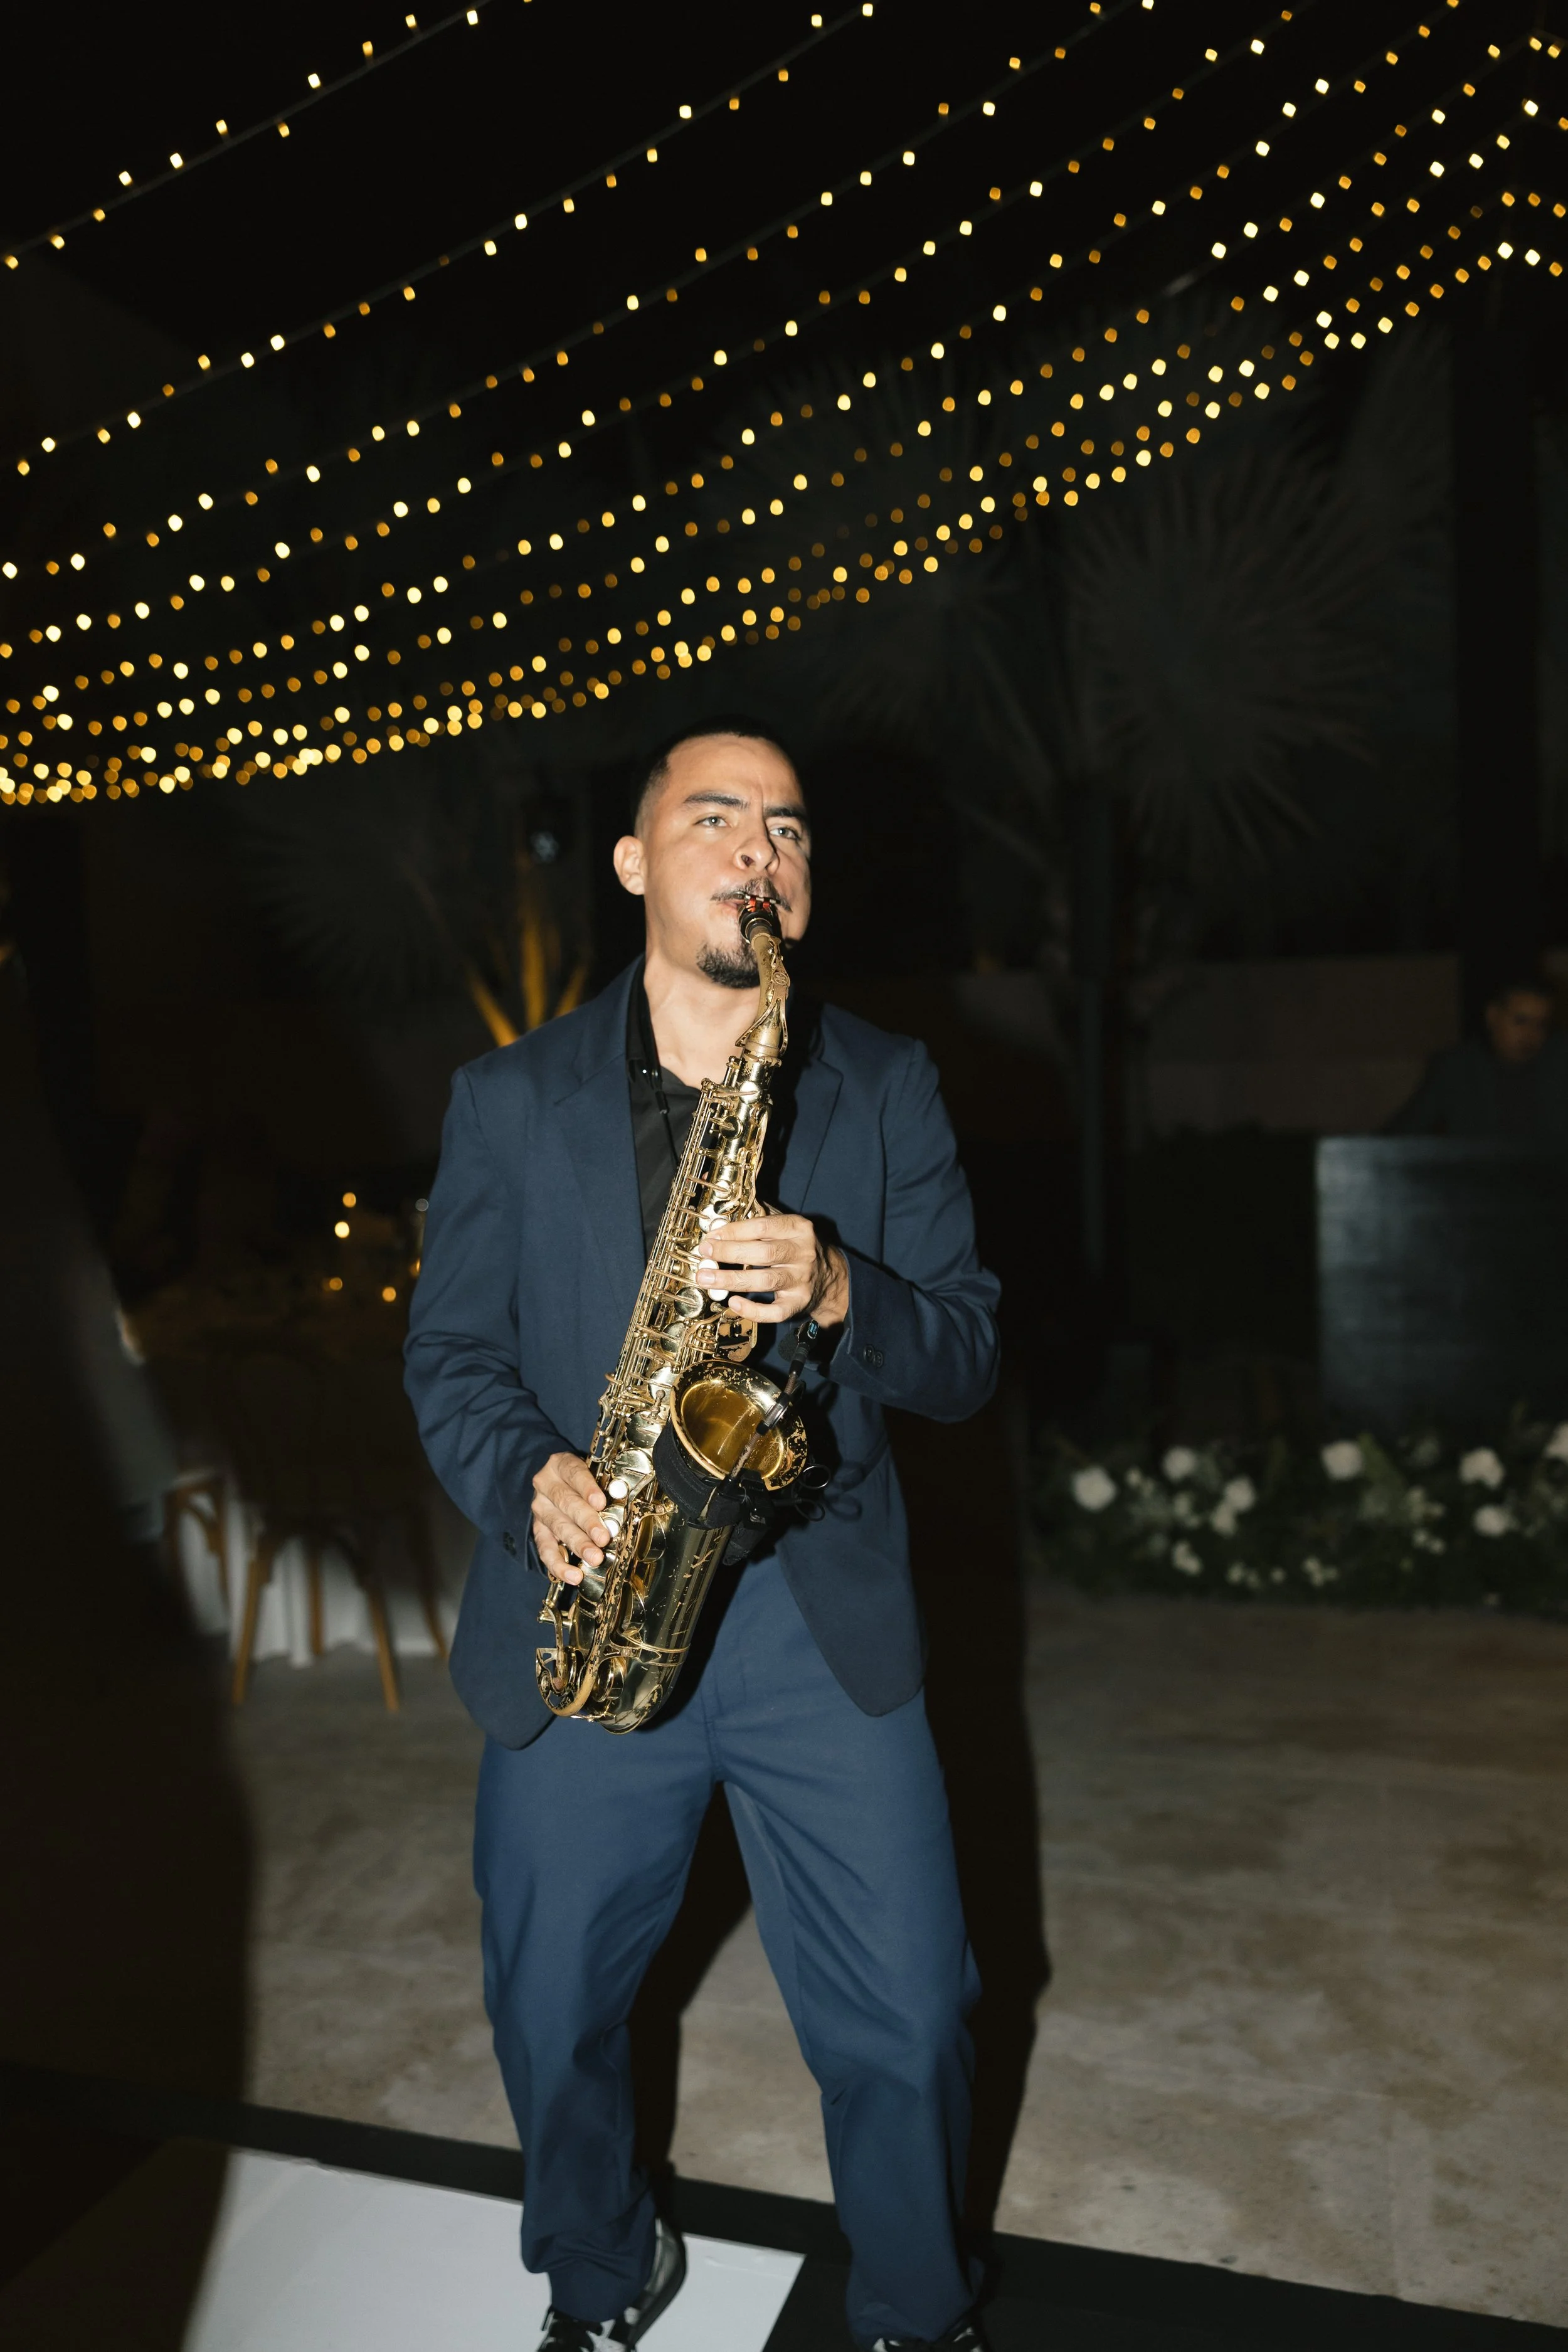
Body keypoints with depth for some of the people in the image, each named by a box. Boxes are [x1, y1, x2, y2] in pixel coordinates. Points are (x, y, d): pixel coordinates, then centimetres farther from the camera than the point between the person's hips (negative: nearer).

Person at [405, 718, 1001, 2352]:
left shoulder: (886, 1089, 3)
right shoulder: (509, 1099, 3)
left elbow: (965, 1361, 0)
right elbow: (449, 1351, 4)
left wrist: (840, 1292, -21)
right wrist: (529, 1480, -16)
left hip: (821, 1620, 0)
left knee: (908, 2023, 6)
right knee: (553, 2019, 15)